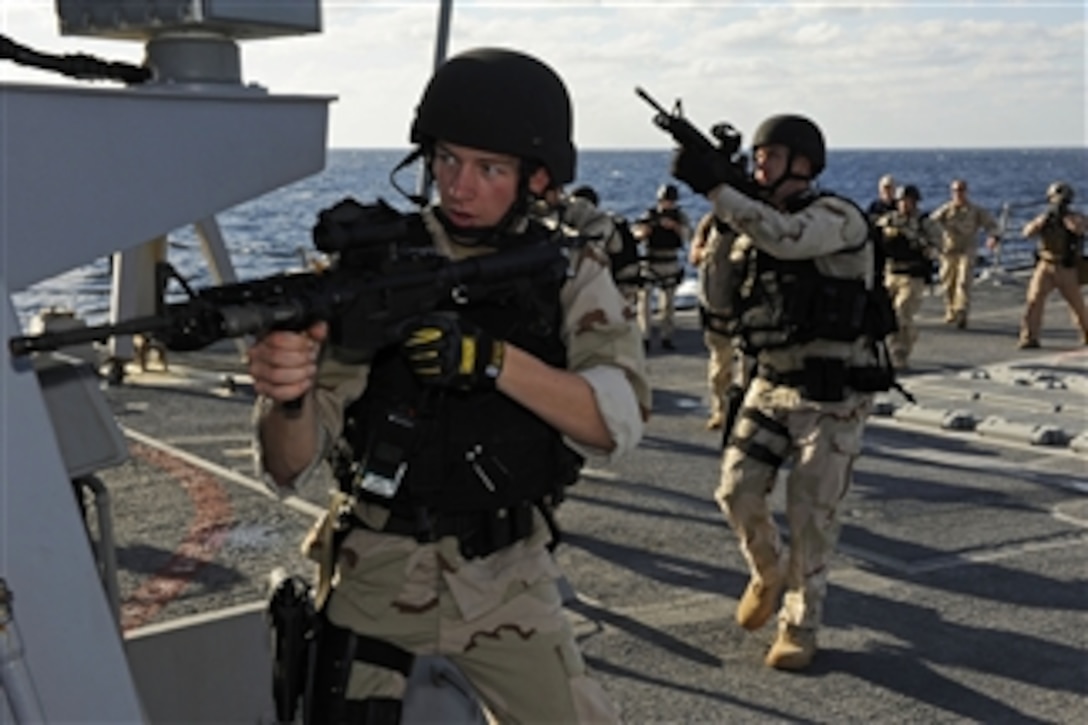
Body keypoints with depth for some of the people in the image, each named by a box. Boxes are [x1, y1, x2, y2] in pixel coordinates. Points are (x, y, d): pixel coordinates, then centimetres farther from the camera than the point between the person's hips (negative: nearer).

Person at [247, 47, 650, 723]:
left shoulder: (570, 272, -4)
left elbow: (618, 418, -19)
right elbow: (292, 465, -15)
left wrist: (490, 358, -33)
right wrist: (288, 393, -38)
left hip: (509, 579, 2)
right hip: (379, 573, -1)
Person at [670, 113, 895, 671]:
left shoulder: (836, 217, -14)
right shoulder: (759, 218, 11)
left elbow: (784, 238, -34)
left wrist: (715, 186, -32)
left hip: (834, 395, -6)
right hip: (772, 384, 6)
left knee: (811, 515, 0)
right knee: (737, 490, -1)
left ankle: (800, 626, 16)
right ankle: (768, 573, 28)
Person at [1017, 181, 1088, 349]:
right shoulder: (1044, 218, 5)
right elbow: (1027, 232, -10)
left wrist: (1064, 215, -30)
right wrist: (1044, 219, -24)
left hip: (1067, 270, -1)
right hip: (1045, 267, 1)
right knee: (1034, 301, -14)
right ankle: (1029, 338, -13)